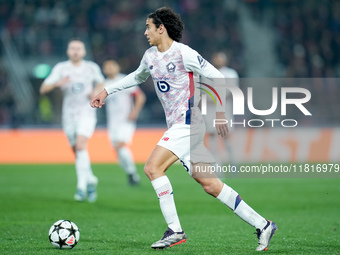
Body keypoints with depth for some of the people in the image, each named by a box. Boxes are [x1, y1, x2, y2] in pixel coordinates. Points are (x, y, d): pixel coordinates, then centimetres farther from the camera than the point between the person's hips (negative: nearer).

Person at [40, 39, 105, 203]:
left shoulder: (92, 68, 3)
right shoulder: (61, 68, 0)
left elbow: (101, 83, 23)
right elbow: (43, 89, -6)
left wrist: (96, 92, -1)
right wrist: (57, 83, -27)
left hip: (87, 114, -2)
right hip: (69, 115, 2)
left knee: (81, 145, -22)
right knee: (77, 152, 7)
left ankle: (81, 187, -23)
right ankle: (91, 180, 31)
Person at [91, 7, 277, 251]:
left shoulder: (183, 53, -10)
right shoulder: (151, 56, 15)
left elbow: (216, 77, -9)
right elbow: (137, 77, 36)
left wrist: (220, 111, -15)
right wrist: (106, 91, 33)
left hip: (189, 123, -8)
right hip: (177, 126, 8)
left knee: (153, 167, -17)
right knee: (210, 184, 2)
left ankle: (175, 230, -14)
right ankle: (262, 225, 6)